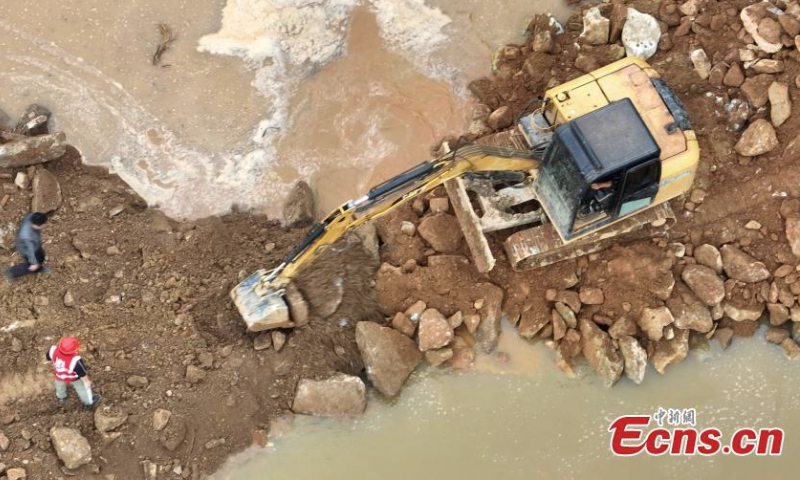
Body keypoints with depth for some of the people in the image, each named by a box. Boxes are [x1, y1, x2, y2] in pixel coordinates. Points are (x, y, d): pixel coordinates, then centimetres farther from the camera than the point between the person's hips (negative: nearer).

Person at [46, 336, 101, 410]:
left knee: (60, 384, 37)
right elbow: (82, 373, -26)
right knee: (82, 386, 27)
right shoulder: (75, 360, -45)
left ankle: (62, 398, 66)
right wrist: (87, 381, -6)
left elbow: (48, 357, -10)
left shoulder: (54, 350, -36)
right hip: (74, 377, -4)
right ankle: (89, 403, 52)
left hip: (59, 374, 4)